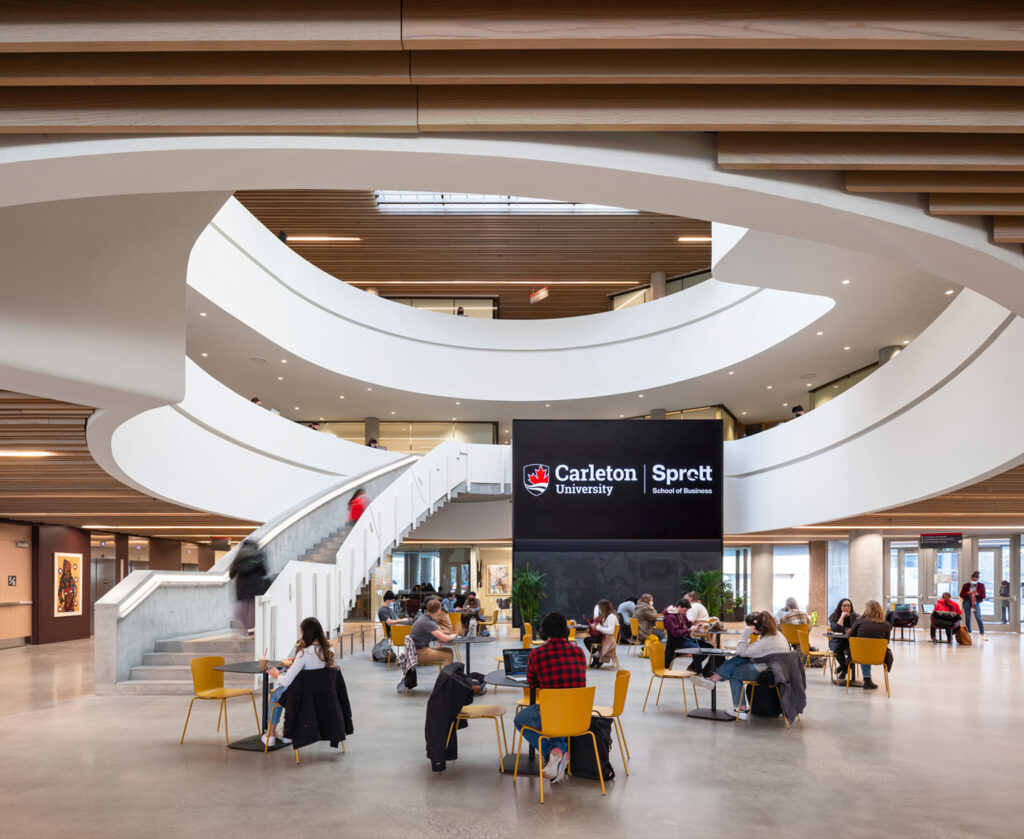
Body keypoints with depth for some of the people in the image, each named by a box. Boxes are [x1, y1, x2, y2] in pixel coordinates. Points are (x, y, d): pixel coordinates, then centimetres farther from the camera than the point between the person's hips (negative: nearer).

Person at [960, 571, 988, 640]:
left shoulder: (981, 585, 5)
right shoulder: (966, 585, 6)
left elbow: (983, 596, 1)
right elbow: (961, 595, 5)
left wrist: (977, 594, -18)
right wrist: (968, 593, -13)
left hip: (976, 603, -1)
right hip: (967, 602, 2)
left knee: (979, 618, -12)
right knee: (967, 618, 1)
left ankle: (983, 635, -11)